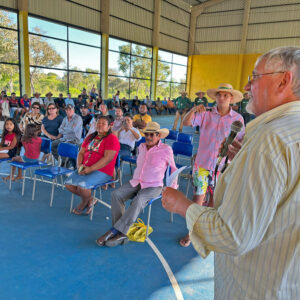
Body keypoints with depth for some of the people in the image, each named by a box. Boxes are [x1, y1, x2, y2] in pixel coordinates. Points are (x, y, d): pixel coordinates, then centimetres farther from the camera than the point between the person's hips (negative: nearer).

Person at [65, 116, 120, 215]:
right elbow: (81, 152, 16)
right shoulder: (90, 137, 17)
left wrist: (90, 169, -21)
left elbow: (107, 158, -17)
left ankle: (84, 202, 7)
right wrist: (79, 165, -5)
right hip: (85, 169, 8)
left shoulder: (112, 139, -8)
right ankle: (90, 199, 10)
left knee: (81, 185, -28)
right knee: (69, 184, -10)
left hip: (102, 171, -7)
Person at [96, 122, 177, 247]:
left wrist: (173, 186, 7)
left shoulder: (166, 150, -5)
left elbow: (173, 169, 7)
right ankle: (121, 234, -24)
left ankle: (114, 231, -28)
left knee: (138, 200, -36)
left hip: (154, 186, -5)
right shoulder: (141, 147, 11)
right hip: (137, 182, 6)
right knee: (116, 194, -21)